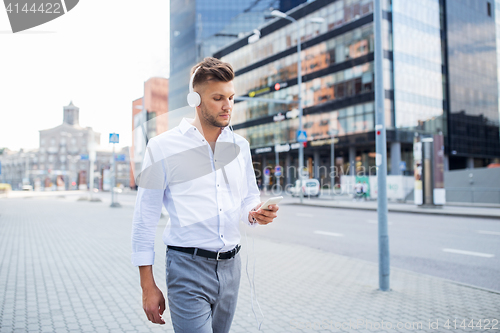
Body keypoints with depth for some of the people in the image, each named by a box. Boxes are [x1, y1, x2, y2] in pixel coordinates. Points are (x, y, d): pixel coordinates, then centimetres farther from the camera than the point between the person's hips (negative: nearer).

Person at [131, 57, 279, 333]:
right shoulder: (163, 147, -6)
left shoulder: (240, 145, 6)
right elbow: (145, 219, -4)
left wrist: (255, 214, -9)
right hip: (188, 268, -4)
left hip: (230, 265, 5)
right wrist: (148, 286, -5)